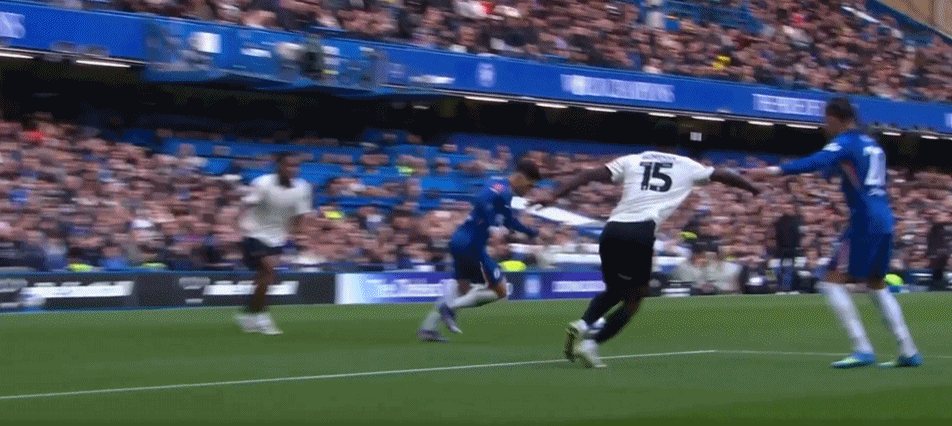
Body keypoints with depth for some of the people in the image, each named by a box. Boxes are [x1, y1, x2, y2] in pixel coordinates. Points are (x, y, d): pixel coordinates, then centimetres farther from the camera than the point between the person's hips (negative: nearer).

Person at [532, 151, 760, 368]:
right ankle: (591, 343, -7)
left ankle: (583, 324, -2)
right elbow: (724, 176, 31)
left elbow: (590, 174, 10)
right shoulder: (686, 166, 18)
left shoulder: (632, 161, 19)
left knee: (614, 291, 25)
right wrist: (755, 190, 47)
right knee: (633, 300, 11)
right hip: (641, 233, -3)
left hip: (612, 229, 4)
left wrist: (553, 196, 8)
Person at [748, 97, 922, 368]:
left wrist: (773, 171, -34)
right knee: (877, 285, 20)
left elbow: (816, 162, -26)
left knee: (832, 282, -6)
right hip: (884, 221, 9)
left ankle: (862, 349, -12)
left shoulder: (845, 143, -8)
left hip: (865, 222, -9)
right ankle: (908, 352, 19)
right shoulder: (871, 144, 18)